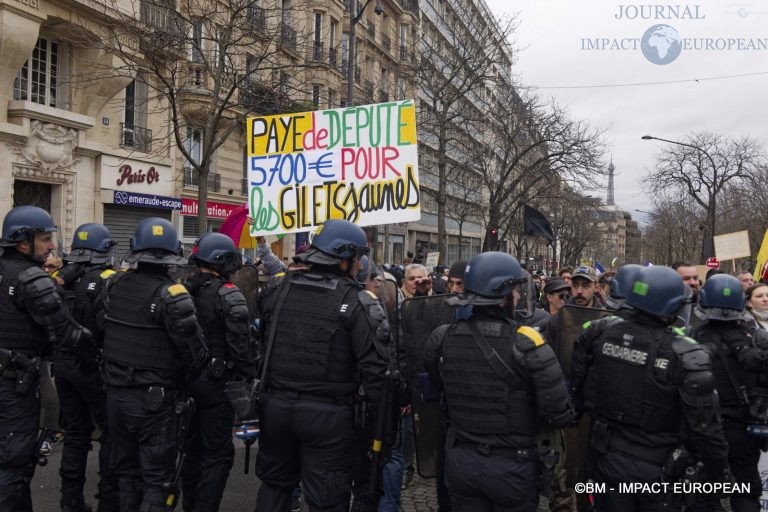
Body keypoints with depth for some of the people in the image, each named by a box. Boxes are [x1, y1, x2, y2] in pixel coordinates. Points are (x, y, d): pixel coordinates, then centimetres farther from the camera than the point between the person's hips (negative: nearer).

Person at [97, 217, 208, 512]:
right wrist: (180, 383, 2)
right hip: (155, 401, -6)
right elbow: (195, 353, -18)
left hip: (115, 394, 6)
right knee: (157, 481, 5)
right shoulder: (170, 295, -19)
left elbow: (101, 327, 8)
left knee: (125, 471, 21)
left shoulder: (113, 286, -1)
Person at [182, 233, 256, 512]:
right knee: (218, 453, 2)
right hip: (216, 383, -7)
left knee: (192, 445, 20)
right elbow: (240, 344, -20)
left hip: (186, 379, 7)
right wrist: (249, 379, -11)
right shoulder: (228, 295, -16)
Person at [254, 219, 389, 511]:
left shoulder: (279, 289, 3)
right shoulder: (354, 301, -12)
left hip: (276, 405, 5)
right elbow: (372, 365, -16)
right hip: (327, 412, -5)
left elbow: (259, 345, 10)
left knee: (274, 483, 24)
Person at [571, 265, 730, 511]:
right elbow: (703, 426, -16)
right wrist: (721, 468, -1)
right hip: (655, 466, -3)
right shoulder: (686, 356, -22)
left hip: (605, 454, 3)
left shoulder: (599, 331, -11)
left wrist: (580, 411, 18)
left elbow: (576, 384, 1)